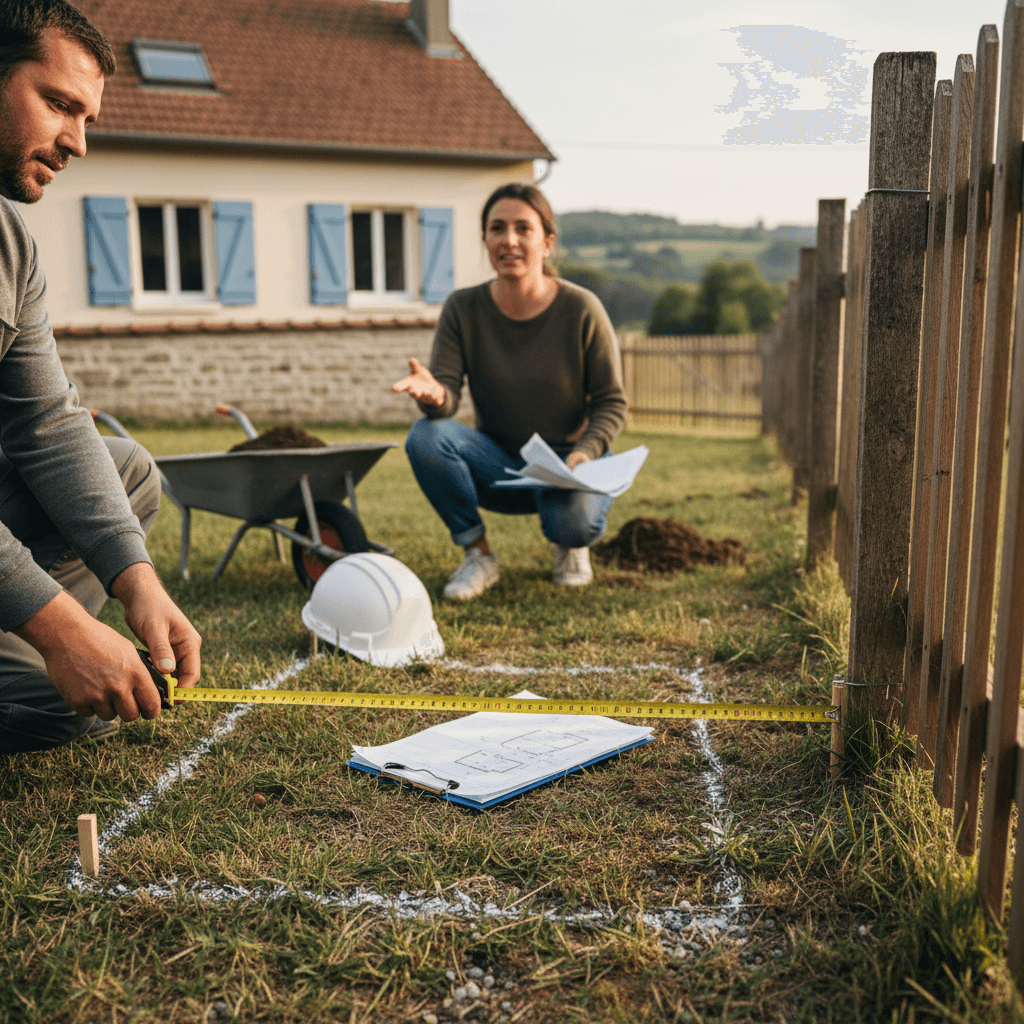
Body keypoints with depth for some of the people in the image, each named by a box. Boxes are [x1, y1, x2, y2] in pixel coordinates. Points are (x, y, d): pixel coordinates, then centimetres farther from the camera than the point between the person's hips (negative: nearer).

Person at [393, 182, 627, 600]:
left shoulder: (581, 310, -13)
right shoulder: (464, 308, -8)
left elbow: (612, 402, -6)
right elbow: (447, 390, -15)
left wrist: (585, 453, -25)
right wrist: (434, 394, -40)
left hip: (567, 462, -2)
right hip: (499, 467, 2)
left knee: (574, 521, -34)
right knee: (424, 436, -25)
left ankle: (571, 547, 8)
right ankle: (478, 554, -5)